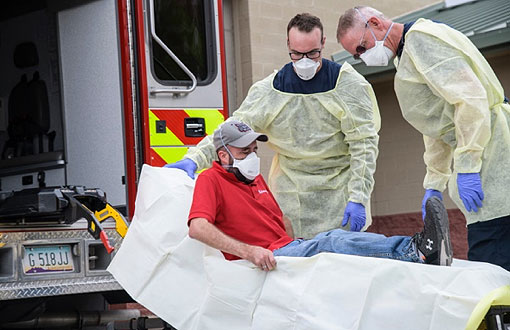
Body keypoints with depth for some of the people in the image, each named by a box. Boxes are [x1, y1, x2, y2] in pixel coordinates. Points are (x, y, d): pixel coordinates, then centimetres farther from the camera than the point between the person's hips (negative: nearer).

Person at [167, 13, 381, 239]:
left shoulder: (348, 84, -4)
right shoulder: (269, 90, 2)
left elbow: (364, 142, -6)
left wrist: (358, 199, -13)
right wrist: (194, 159, -15)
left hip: (340, 193, -2)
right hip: (292, 200, 2)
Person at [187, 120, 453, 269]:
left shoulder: (255, 179, 24)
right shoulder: (211, 181, -4)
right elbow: (198, 228, -22)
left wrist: (296, 248, 15)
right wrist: (248, 251, -32)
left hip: (287, 247, 8)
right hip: (263, 261, -8)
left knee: (334, 236, -20)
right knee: (330, 243, -28)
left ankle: (417, 248, -39)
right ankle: (415, 251, -42)